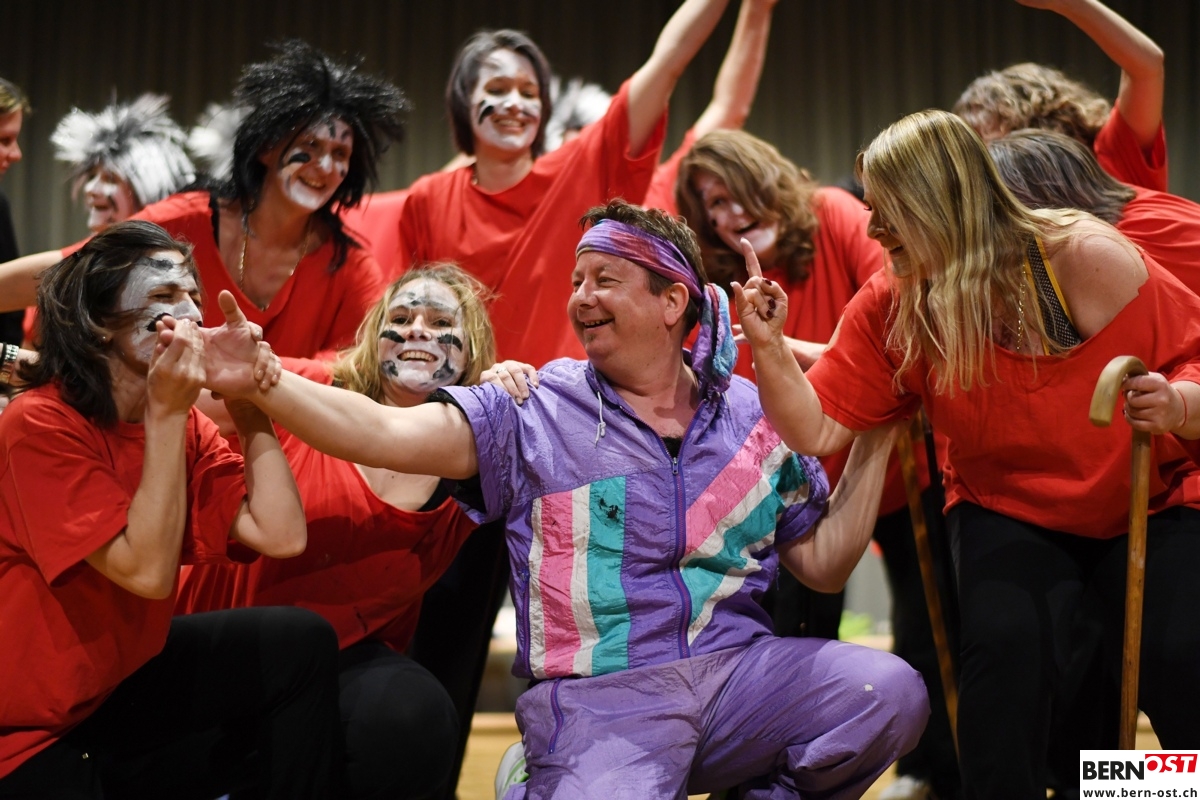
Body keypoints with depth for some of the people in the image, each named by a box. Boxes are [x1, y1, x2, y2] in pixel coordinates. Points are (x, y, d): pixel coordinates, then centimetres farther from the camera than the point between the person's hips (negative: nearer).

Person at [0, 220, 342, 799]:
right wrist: (166, 413, -28)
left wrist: (247, 398, -12)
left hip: (120, 675, 7)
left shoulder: (184, 426, -2)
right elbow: (148, 571, -27)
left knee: (300, 643, -6)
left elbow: (282, 536, -13)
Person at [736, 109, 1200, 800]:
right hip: (1011, 515, 2)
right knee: (1005, 643, -27)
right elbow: (818, 431, -8)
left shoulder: (1087, 258, -17)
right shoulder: (889, 309, -6)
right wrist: (769, 346, -21)